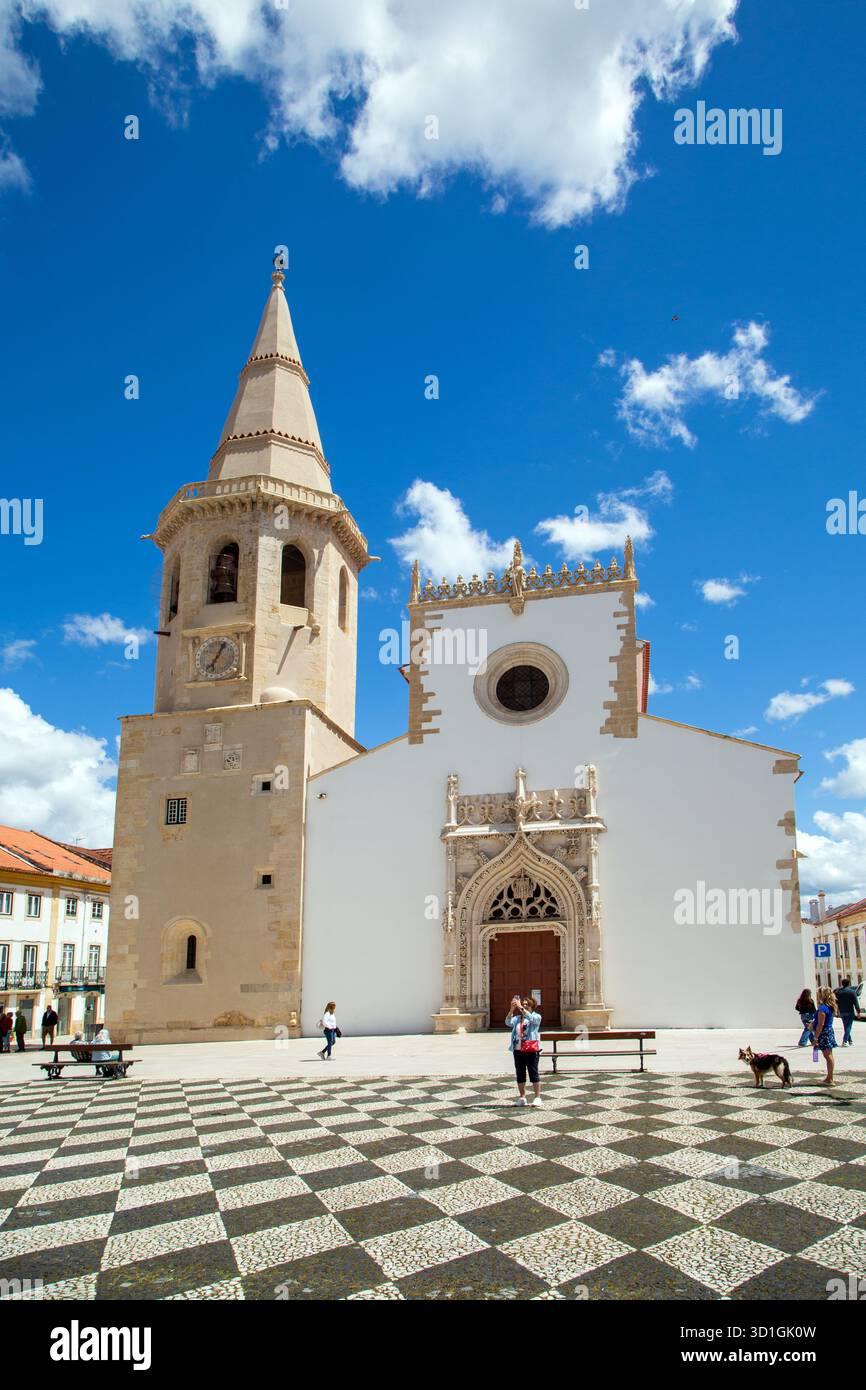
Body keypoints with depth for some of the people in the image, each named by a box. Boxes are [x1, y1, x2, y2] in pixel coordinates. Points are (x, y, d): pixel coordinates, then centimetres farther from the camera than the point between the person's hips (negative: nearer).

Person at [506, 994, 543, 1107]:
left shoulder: (537, 1017, 1)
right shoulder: (517, 1018, 12)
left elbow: (530, 1018, -22)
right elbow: (508, 1023, -7)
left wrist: (520, 1007, -27)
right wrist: (512, 1009, -19)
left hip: (531, 1050, -5)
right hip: (518, 1050, 5)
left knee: (533, 1074, -2)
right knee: (520, 1075, 8)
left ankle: (537, 1097, 3)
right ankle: (522, 1097, 17)